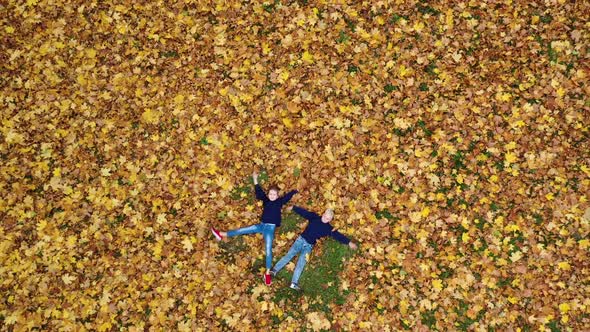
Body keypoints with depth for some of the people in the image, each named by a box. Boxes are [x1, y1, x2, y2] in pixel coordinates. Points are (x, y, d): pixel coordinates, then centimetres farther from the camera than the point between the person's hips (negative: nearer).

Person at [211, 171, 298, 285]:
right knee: (241, 230, 7)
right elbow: (259, 192, 11)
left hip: (270, 227, -4)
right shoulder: (266, 200, 10)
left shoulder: (280, 201, 2)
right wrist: (255, 180, 8)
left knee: (268, 250, -9)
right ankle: (222, 234, 19)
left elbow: (288, 196, -2)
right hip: (261, 225, 4)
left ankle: (267, 273, -3)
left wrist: (295, 191, -8)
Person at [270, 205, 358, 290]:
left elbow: (338, 235, -3)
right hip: (301, 240, 0)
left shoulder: (329, 228, 1)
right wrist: (293, 207, 9)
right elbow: (304, 212, 6)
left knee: (301, 263, -13)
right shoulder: (314, 217, 2)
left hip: (309, 246, 0)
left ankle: (294, 283, -19)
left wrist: (349, 242, -10)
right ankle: (274, 270, -7)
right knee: (289, 254, -8)